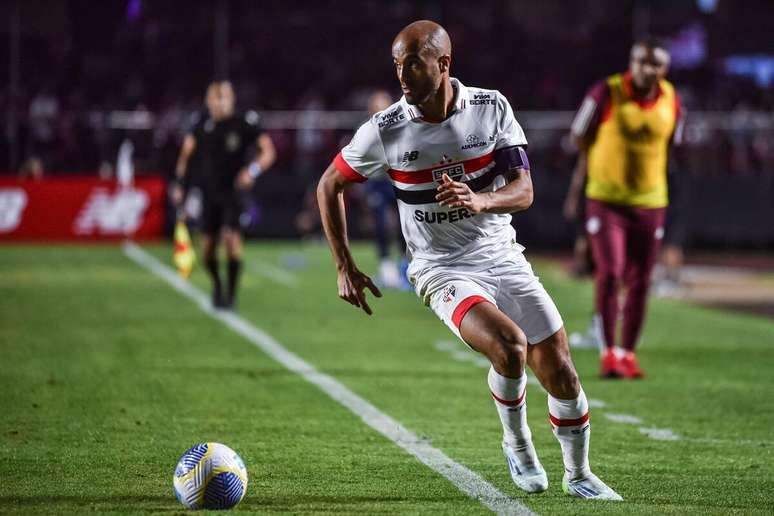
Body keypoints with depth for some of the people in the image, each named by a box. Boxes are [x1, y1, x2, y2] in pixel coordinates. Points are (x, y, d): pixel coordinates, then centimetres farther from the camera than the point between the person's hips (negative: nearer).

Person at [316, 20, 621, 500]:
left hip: (502, 257, 3)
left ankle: (578, 475, 24)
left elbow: (523, 191, -9)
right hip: (443, 270, -3)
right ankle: (517, 442, 1)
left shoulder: (492, 108, -7)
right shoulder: (385, 130, -11)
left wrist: (480, 201, -31)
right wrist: (345, 268, 2)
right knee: (509, 347, -29)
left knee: (560, 372, -2)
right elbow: (330, 186, 4)